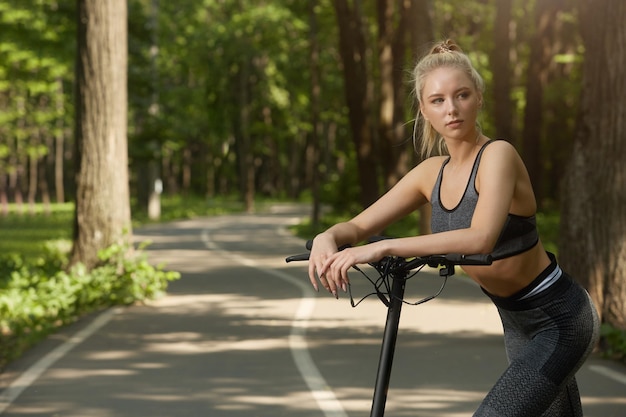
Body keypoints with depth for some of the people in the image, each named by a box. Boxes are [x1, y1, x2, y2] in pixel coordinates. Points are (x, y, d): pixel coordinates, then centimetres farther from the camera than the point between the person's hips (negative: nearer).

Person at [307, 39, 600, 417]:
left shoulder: (498, 155, -22)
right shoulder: (434, 172, 0)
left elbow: (480, 238, -39)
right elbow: (358, 226, 0)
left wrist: (383, 247, -43)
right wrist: (328, 238, -24)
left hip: (560, 319, -8)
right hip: (518, 323, 8)